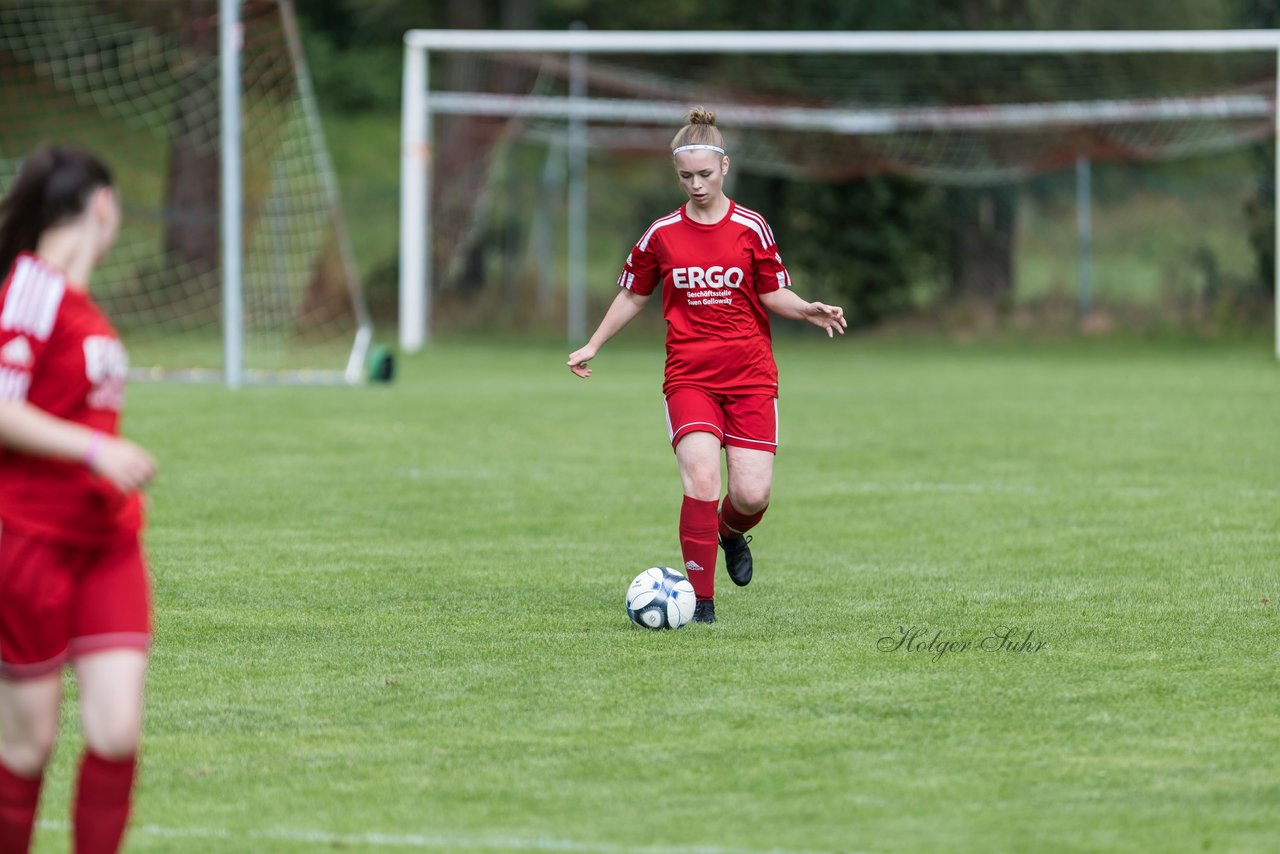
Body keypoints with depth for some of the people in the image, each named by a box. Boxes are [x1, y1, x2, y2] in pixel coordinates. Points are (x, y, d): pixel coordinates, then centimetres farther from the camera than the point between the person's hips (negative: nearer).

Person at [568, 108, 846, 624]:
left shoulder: (751, 229, 1)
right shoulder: (661, 235, 4)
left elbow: (773, 295, 5)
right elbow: (633, 295, 17)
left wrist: (807, 310, -14)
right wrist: (593, 346, 15)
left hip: (751, 378, 0)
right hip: (688, 379, 0)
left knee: (752, 495, -8)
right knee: (701, 479, -21)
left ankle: (731, 531, 31)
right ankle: (701, 600, -13)